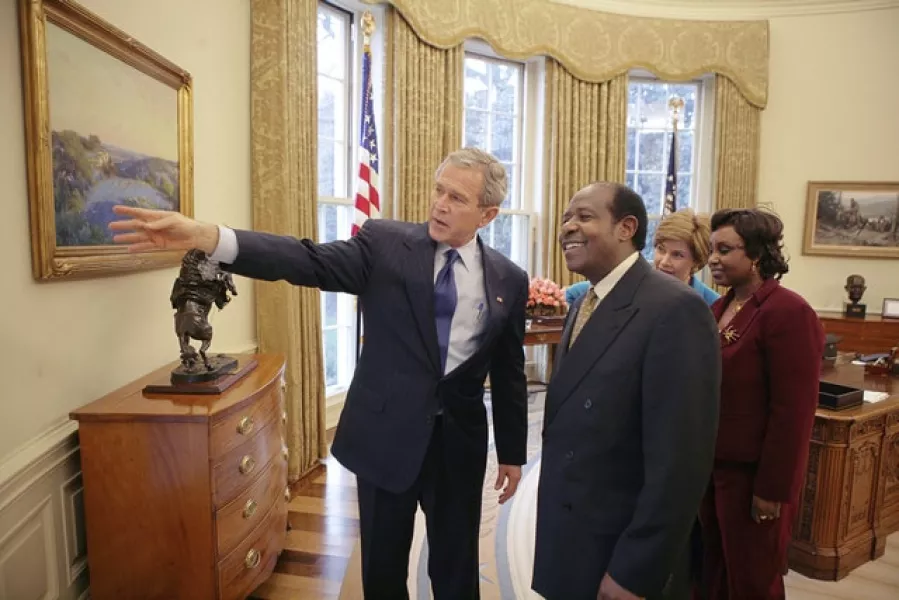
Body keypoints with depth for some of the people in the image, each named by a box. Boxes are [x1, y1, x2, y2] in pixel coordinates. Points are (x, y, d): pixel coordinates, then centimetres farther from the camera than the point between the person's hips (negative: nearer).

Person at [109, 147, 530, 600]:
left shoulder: (509, 280, 0)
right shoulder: (385, 242, -6)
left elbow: (509, 373, 6)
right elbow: (311, 262, -21)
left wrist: (512, 452, 10)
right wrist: (206, 237, -34)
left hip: (460, 441, 1)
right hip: (385, 433, -1)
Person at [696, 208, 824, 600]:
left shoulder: (788, 312, -17)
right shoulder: (719, 308, 7)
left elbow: (793, 412, -19)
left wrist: (772, 489, -17)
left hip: (752, 474, -7)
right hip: (712, 466, 7)